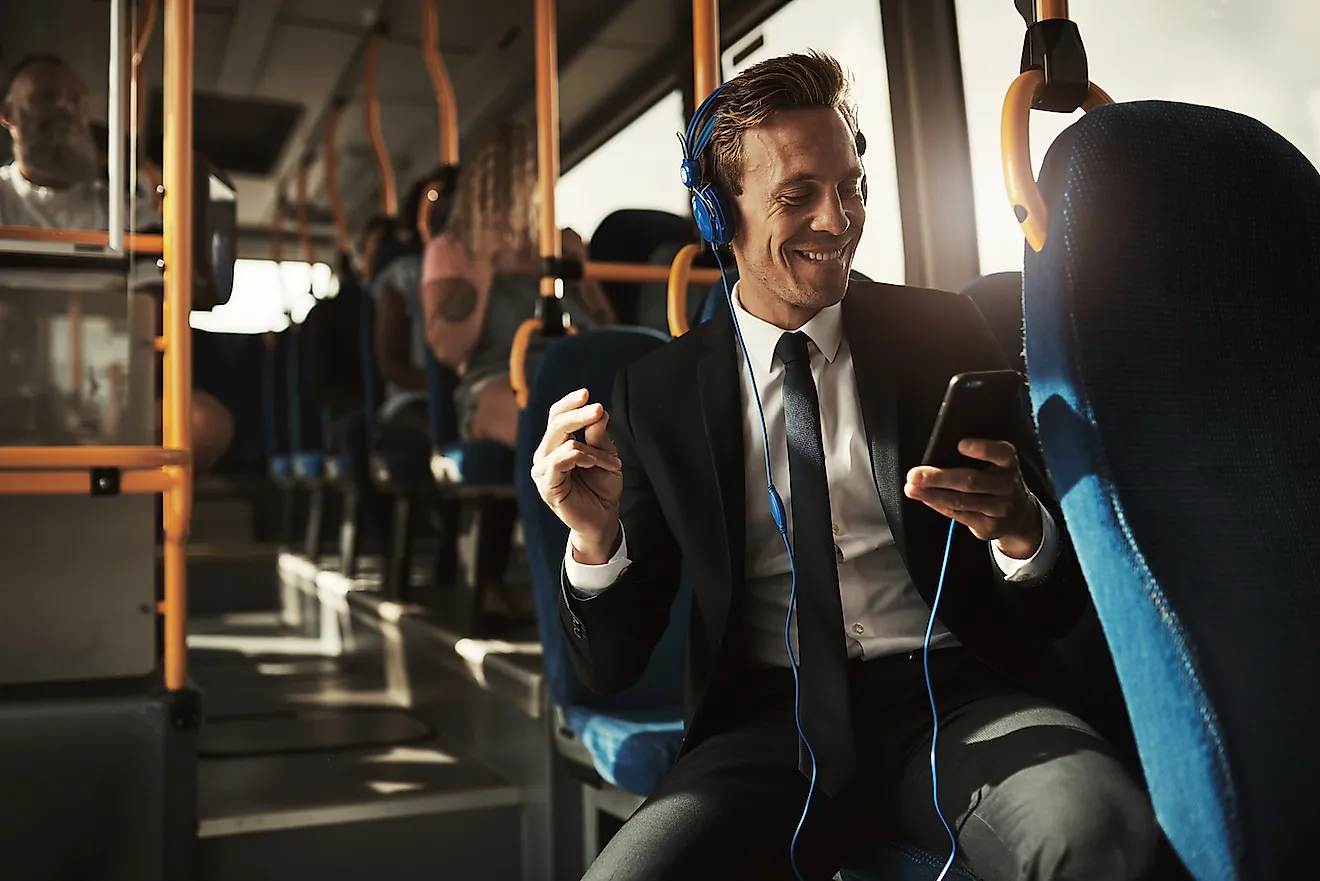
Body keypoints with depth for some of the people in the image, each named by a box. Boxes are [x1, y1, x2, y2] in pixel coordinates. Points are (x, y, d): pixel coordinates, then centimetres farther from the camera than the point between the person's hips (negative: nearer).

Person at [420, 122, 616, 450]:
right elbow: (448, 349, 0)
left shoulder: (557, 246, 28)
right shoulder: (450, 248, 17)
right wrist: (486, 262, 0)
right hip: (499, 382, -4)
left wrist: (578, 264, 12)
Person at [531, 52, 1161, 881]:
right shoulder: (658, 393, 6)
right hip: (768, 724, 0)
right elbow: (614, 667, 7)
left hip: (955, 695, 1)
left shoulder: (942, 332, 7)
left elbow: (1065, 604, 7)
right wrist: (595, 541, -15)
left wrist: (1022, 531, -17)